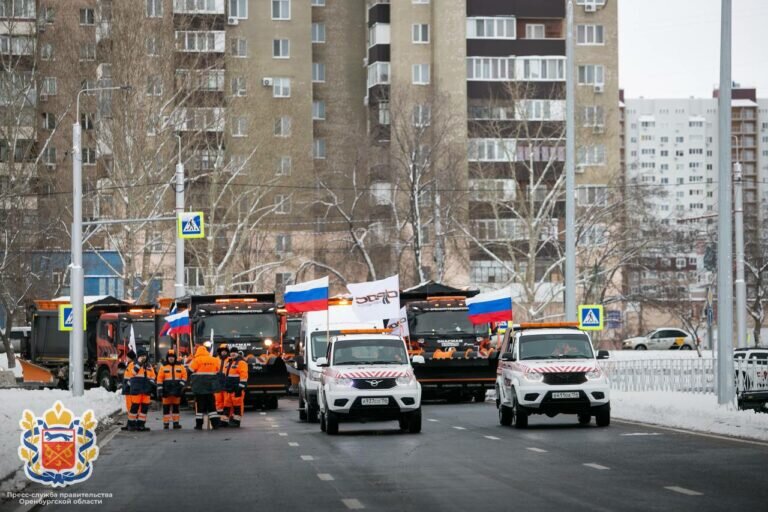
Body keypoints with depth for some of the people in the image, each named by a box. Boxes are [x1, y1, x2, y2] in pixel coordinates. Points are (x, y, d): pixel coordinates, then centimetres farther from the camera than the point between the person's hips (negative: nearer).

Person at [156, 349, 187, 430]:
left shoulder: (180, 367, 8)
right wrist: (159, 390, -6)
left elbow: (184, 376, 8)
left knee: (176, 407, 7)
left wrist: (181, 385, -7)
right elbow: (159, 379, 0)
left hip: (177, 392, 2)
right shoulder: (163, 367, 3)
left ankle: (176, 422, 13)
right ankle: (166, 423, 2)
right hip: (166, 391, -2)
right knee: (166, 407, 0)